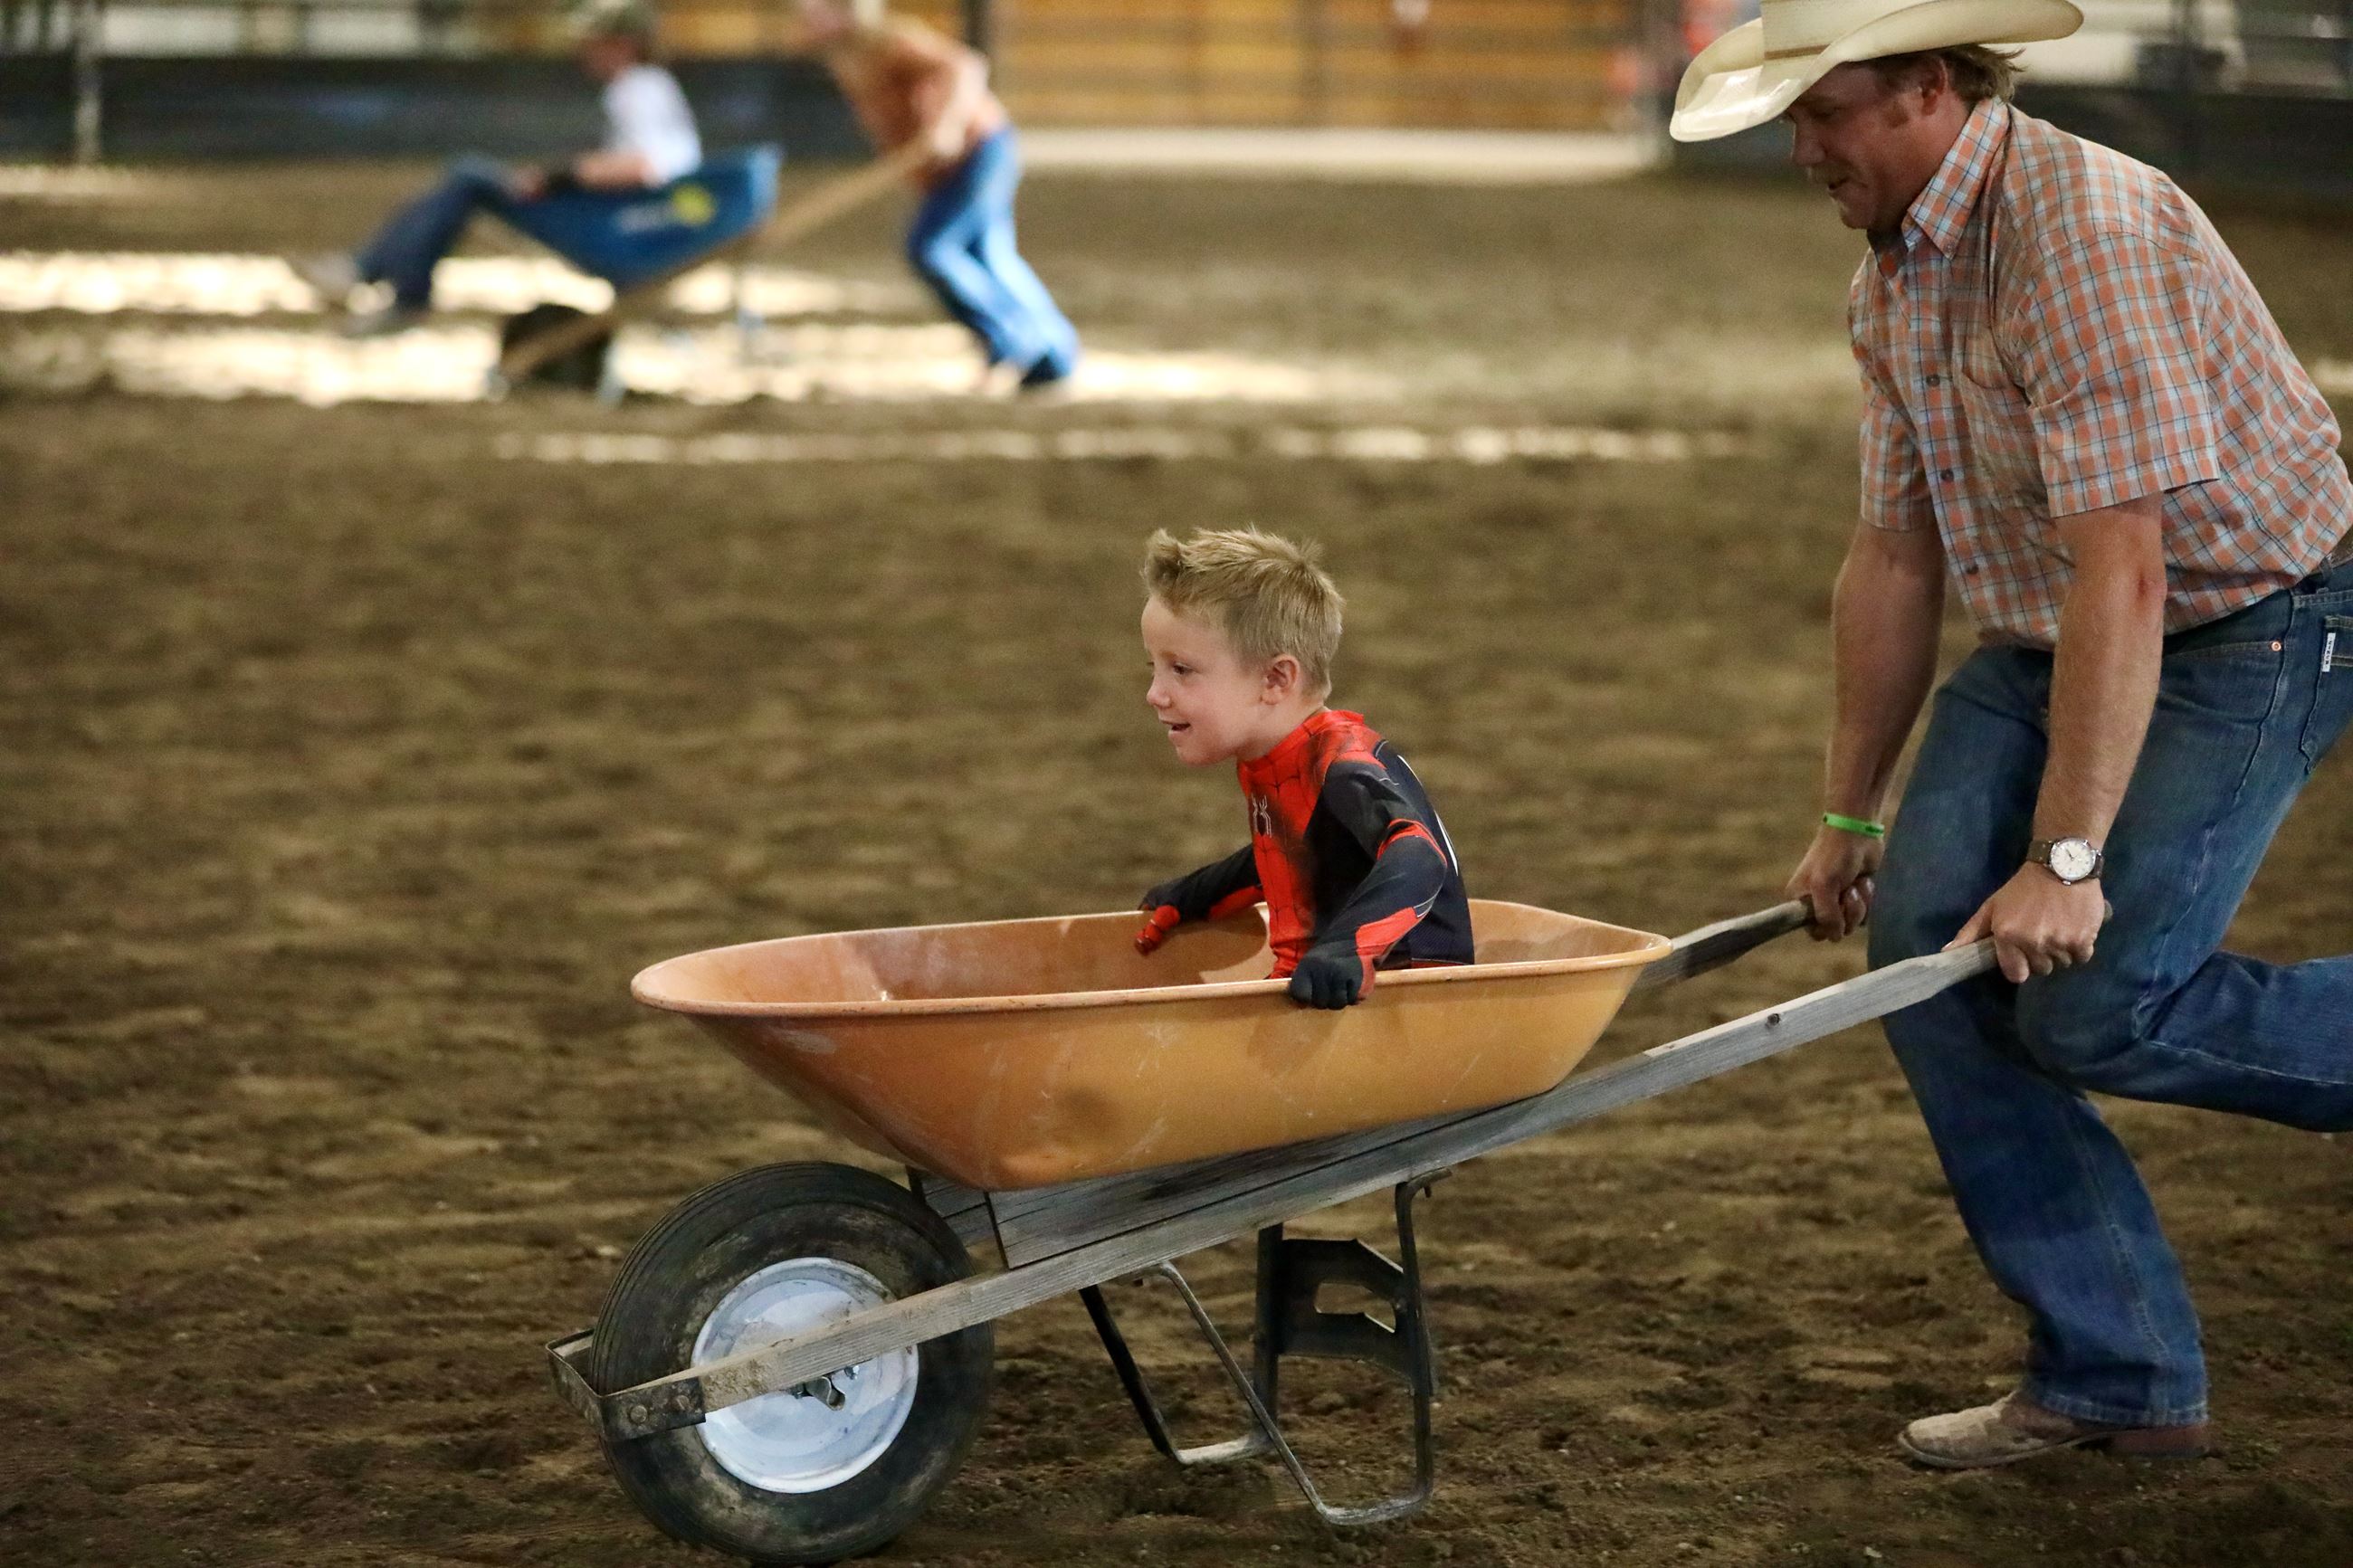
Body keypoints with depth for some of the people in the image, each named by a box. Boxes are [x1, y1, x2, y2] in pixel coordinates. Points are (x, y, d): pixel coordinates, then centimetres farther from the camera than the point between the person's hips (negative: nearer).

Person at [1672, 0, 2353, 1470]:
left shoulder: (2087, 232, -27)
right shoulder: (1897, 278, 3)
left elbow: (2123, 577, -31)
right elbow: (1896, 560, 11)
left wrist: (2066, 859, -32)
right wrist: (1851, 816, 14)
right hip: (2046, 640, 9)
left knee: (2098, 1001, -19)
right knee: (1927, 933, -6)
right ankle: (2115, 1377, 3)